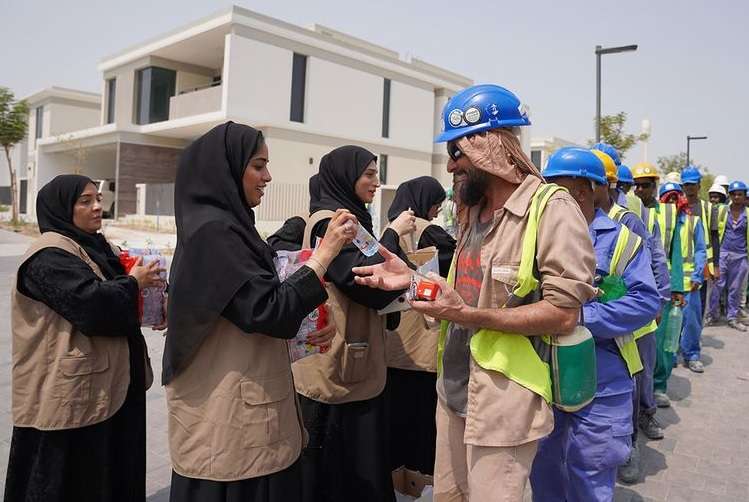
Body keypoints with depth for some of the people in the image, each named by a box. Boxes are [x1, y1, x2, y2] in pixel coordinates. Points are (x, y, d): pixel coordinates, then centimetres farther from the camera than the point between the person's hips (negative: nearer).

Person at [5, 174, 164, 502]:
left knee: (112, 472, 17)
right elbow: (93, 304, -29)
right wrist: (134, 283, -12)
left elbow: (120, 303, 17)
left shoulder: (99, 248, 13)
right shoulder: (50, 256, -15)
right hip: (71, 392, -8)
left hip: (108, 384, 9)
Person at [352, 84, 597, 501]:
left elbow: (563, 314, -21)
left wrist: (468, 315, -25)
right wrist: (414, 278, 3)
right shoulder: (476, 210, 11)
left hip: (504, 400, -8)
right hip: (454, 389, 8)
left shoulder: (552, 208, -16)